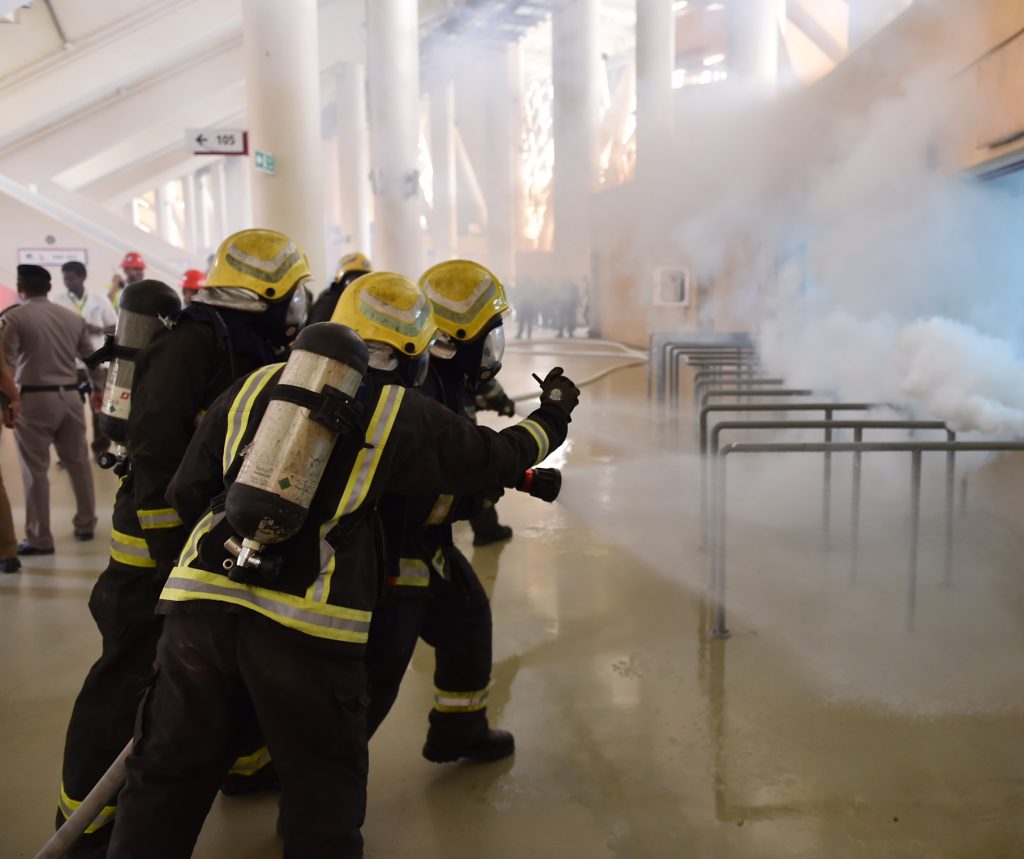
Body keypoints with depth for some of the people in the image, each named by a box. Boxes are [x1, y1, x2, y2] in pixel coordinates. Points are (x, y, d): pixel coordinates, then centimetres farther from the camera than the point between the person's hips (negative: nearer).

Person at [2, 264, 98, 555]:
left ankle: (39, 539, 7)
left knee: (35, 470, 2)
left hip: (34, 398, -5)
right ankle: (85, 524, 26)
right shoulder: (72, 317, 8)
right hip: (69, 395, 5)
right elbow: (92, 359, 13)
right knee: (78, 461, 15)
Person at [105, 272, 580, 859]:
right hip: (307, 626, -3)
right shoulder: (405, 415, 4)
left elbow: (187, 494, 16)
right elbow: (497, 458, 15)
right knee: (326, 792, 16)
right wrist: (553, 415, 33)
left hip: (200, 601, 4)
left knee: (169, 773, 19)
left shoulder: (253, 386, 13)